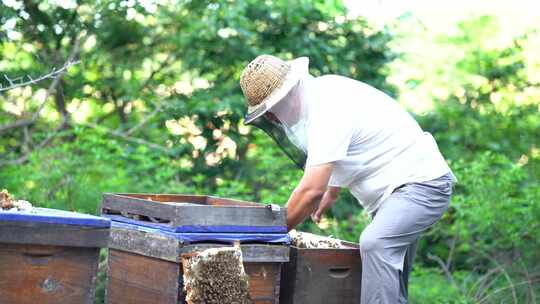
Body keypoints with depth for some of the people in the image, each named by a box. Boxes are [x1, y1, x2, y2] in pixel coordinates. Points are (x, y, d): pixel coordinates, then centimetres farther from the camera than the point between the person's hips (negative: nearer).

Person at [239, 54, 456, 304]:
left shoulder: (326, 113, -27)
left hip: (422, 181, -11)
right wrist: (331, 193, 30)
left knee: (374, 244, -33)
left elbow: (312, 190, -29)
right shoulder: (321, 89, 4)